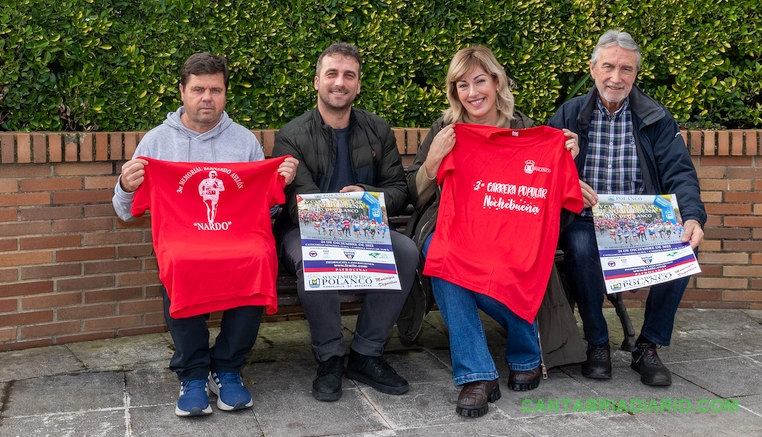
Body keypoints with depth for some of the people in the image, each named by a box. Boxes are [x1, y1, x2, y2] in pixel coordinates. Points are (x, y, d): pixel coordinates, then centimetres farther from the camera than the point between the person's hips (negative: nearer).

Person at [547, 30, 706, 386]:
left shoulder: (657, 119, 9)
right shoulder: (569, 115, 8)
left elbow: (679, 173, -1)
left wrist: (692, 217, -21)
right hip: (587, 222, -1)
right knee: (580, 245, -35)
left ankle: (648, 346, -8)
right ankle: (597, 344, -11)